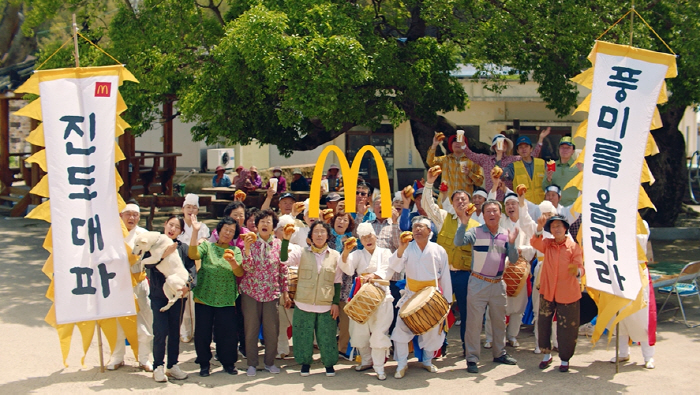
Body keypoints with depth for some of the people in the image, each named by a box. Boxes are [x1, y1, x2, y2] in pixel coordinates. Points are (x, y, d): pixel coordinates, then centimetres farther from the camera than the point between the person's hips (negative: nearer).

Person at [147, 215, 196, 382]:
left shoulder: (183, 248, 5)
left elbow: (192, 268, -3)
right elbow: (147, 263, -15)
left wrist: (189, 285, -20)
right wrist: (163, 254, -31)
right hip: (159, 295, -2)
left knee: (175, 331, 9)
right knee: (161, 332, -6)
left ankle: (173, 365, 19)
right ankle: (158, 367, 5)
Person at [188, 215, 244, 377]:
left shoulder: (235, 251, 10)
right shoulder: (207, 246, 5)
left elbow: (240, 273, -4)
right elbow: (193, 254, -16)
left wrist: (233, 262, -25)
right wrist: (195, 232, -21)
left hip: (226, 300, 1)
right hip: (204, 297, -1)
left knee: (228, 332, -1)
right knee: (202, 331, 1)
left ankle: (228, 362, 18)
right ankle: (204, 363, 16)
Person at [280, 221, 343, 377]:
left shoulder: (335, 256, 4)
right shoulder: (302, 253, 2)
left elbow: (337, 282, 8)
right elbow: (284, 259, -16)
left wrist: (336, 302, 2)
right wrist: (286, 240, -28)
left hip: (326, 305, 0)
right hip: (304, 304, 0)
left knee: (327, 336, 4)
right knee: (304, 335, 6)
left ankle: (329, 363, 21)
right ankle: (305, 363, 23)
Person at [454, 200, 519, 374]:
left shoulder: (506, 234, 5)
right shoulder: (476, 232, -6)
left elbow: (513, 260, 1)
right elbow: (458, 242, -22)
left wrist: (511, 243, -15)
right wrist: (464, 222, -33)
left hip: (498, 284, 4)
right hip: (478, 283, -4)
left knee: (499, 320, 16)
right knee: (474, 322, -5)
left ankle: (499, 353, 31)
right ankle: (472, 359, 1)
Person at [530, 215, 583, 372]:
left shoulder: (574, 247, -3)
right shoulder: (548, 244, 4)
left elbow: (580, 268, -11)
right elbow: (535, 243, -16)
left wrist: (577, 271, -35)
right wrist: (540, 228, -34)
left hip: (568, 294, -2)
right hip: (547, 291, 2)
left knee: (567, 328, 2)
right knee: (543, 323, 5)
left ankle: (565, 359, 20)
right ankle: (546, 354, 26)